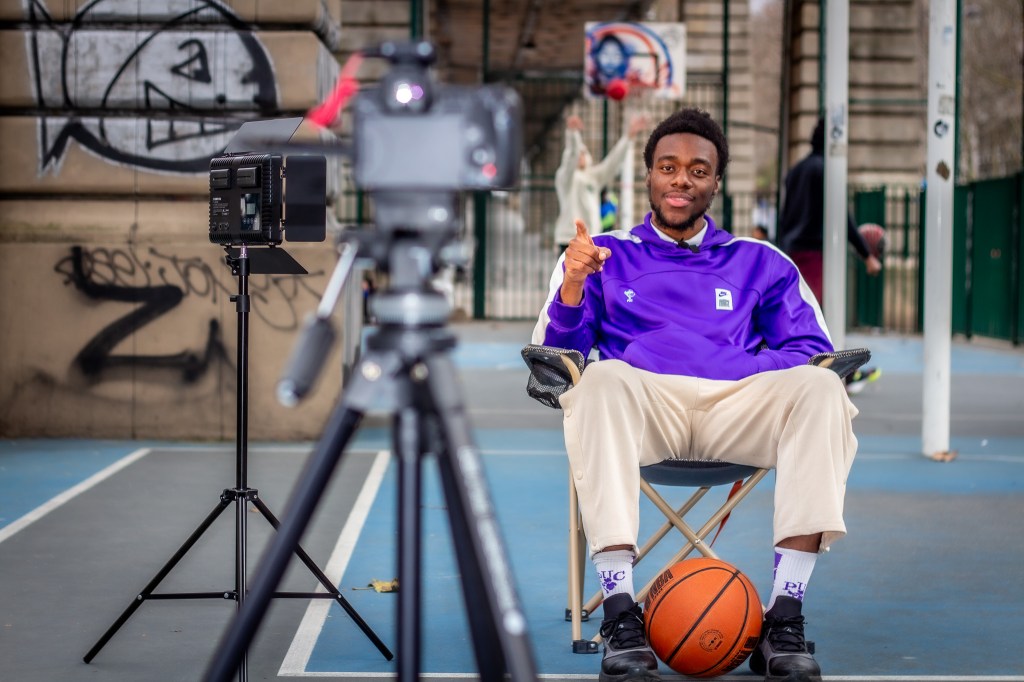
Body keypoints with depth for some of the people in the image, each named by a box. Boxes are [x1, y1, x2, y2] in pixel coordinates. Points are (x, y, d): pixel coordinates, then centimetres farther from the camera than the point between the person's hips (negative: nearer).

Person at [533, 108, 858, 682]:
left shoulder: (761, 262, 25)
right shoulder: (606, 254, 23)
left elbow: (811, 352, 14)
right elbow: (557, 353, 12)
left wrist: (742, 369, -7)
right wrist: (572, 286, -9)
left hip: (739, 401, 2)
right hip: (643, 405, -1)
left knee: (821, 388, -29)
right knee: (602, 380, -36)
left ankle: (785, 619, -32)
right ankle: (621, 616, -39)